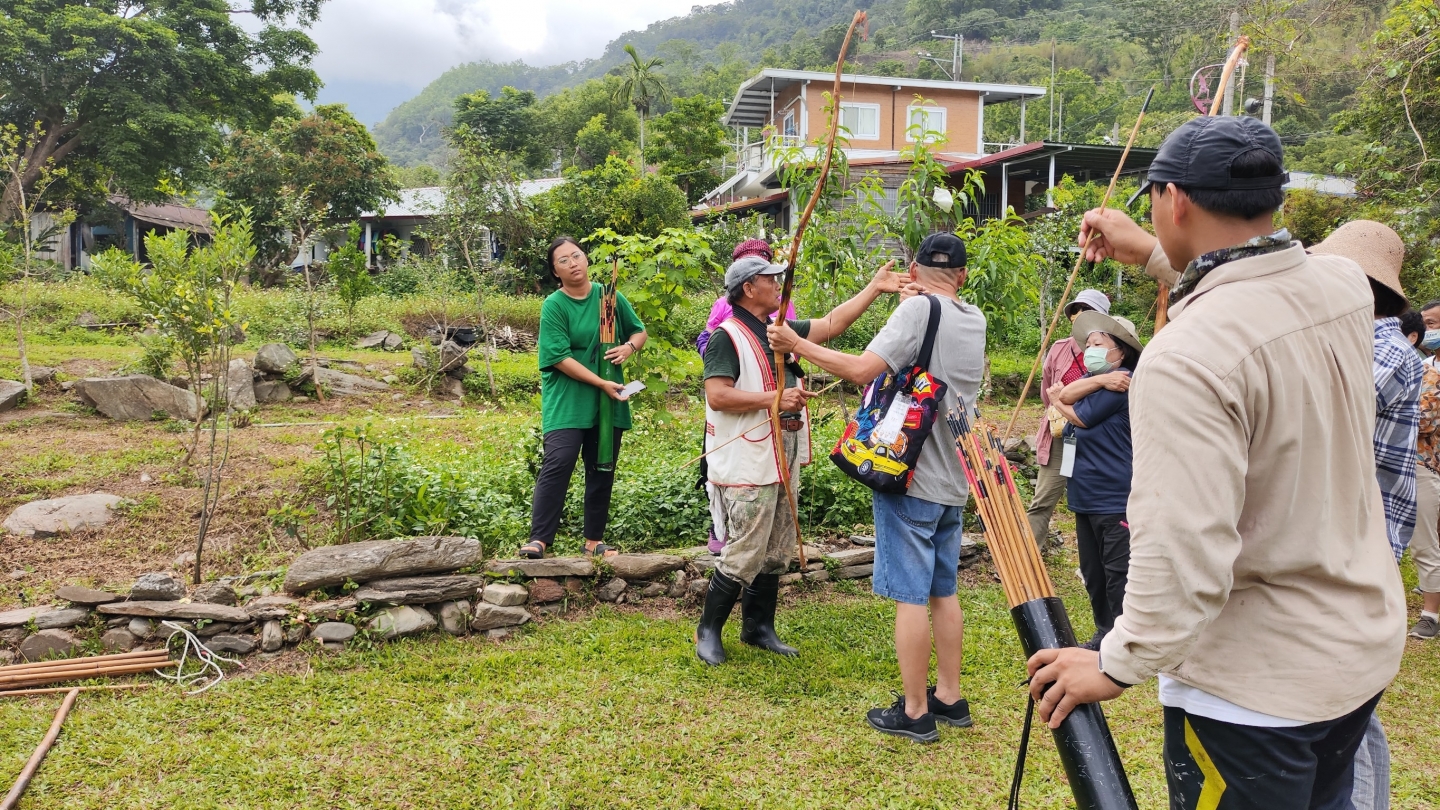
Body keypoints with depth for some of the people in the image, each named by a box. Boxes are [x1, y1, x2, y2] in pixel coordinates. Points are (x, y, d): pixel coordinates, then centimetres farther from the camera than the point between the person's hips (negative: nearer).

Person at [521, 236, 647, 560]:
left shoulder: (610, 296, 5)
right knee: (558, 463, -16)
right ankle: (539, 539, -13)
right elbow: (559, 358, -15)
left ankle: (594, 540, 20)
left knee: (602, 470, 9)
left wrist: (629, 347, -7)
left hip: (608, 402, 5)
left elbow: (639, 331, 17)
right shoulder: (554, 305, -8)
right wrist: (602, 383, -19)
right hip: (566, 402, -4)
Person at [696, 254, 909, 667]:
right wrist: (776, 399, -21)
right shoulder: (727, 337, -11)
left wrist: (875, 287, 13)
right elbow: (717, 396, -20)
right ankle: (708, 631, 12)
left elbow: (832, 324, 16)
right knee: (744, 555, -5)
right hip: (747, 466, -9)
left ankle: (759, 628, 28)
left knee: (776, 553, 14)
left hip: (783, 462, 9)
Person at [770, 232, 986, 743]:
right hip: (953, 480, 8)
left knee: (910, 596, 0)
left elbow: (863, 369, -21)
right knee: (943, 592, 16)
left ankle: (915, 712, 8)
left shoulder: (918, 308, -13)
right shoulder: (975, 320, 9)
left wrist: (798, 344, -12)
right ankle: (949, 698, 25)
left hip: (911, 476, -7)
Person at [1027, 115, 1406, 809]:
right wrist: (1155, 255, 19)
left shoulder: (1186, 358, -31)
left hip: (1256, 687, -7)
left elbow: (1184, 554, -32)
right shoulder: (1346, 287, -6)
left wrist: (1118, 666, -18)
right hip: (1368, 647, 8)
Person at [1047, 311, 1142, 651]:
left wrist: (1059, 402, 5)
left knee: (1118, 576, -3)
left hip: (1116, 499, -10)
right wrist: (1100, 380, -16)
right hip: (1085, 496, 10)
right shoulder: (1097, 377, 15)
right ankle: (1104, 633, 29)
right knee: (1092, 573, 17)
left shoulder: (1125, 383, -13)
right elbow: (1065, 394, -3)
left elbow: (1080, 416, -14)